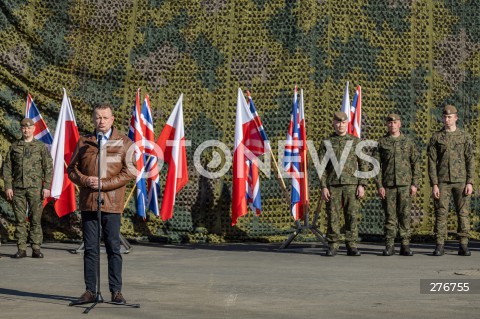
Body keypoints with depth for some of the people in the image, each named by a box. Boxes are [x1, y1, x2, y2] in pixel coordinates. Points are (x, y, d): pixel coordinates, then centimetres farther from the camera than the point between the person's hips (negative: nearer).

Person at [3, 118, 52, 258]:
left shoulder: (41, 147, 6)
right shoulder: (14, 147, 11)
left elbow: (48, 168, 2)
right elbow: (7, 167, 9)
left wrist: (46, 186, -6)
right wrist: (8, 186, -1)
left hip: (35, 188, -2)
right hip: (18, 188, 2)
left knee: (36, 219, -2)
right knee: (20, 219, 1)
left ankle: (36, 248, 2)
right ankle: (21, 249, 4)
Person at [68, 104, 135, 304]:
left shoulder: (124, 143, 3)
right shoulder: (84, 142, 12)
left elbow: (130, 172, -4)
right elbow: (72, 169, 13)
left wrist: (103, 184, -12)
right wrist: (85, 180, -8)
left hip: (112, 204, -3)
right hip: (87, 202, 3)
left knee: (113, 248, 1)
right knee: (90, 248, 6)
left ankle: (116, 291, 7)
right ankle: (90, 291, 11)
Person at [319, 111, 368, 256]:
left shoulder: (355, 141, 7)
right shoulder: (327, 143, 7)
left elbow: (363, 164, 4)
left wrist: (362, 185, -6)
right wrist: (323, 187, -5)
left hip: (351, 184, 0)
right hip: (333, 185, 0)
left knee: (352, 216, -2)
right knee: (332, 216, 0)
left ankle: (351, 246, 3)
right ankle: (333, 246, 7)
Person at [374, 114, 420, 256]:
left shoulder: (408, 141, 7)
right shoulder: (381, 143, 5)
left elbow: (416, 163, 6)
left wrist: (415, 184, -2)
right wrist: (379, 186, -5)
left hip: (405, 185, 0)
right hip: (388, 185, 0)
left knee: (405, 215, -1)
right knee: (389, 216, 1)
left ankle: (405, 245, 4)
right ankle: (389, 246, 5)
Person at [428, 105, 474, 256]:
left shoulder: (465, 137, 4)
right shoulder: (436, 137, 3)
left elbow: (470, 161, 1)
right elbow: (432, 162, 0)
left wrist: (470, 183, -8)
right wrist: (434, 185, -8)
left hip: (461, 181, 0)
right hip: (443, 181, 0)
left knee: (463, 213, 0)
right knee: (441, 213, -3)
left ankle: (463, 246, 5)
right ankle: (439, 246, 0)